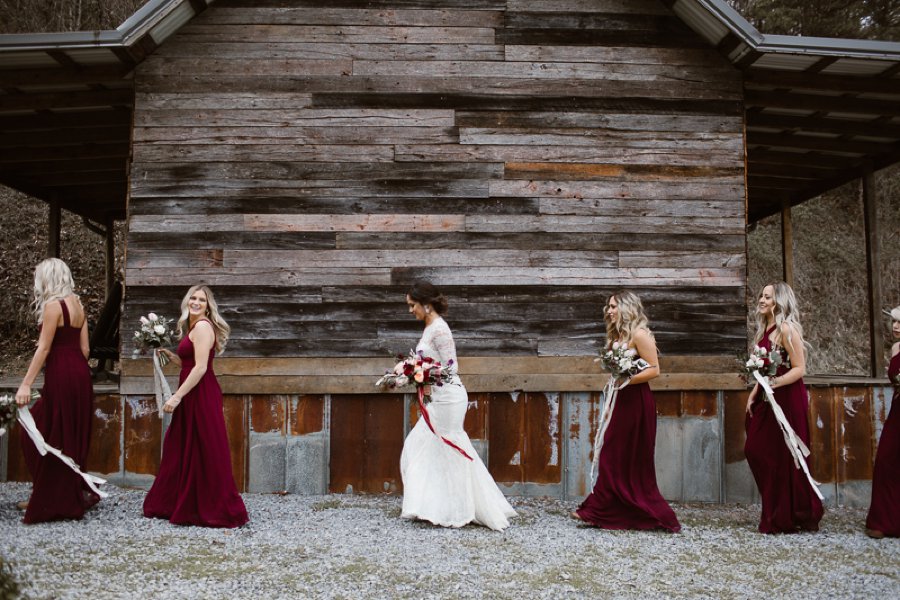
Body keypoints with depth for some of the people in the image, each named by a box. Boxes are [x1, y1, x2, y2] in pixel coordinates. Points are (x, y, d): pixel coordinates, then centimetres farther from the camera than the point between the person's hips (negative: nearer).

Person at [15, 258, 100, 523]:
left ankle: (61, 502, 7)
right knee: (70, 437, 14)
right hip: (79, 372, 8)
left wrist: (26, 384, -16)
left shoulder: (53, 305, -11)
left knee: (53, 438, 1)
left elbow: (43, 348, -15)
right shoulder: (77, 304, 12)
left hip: (61, 374, -8)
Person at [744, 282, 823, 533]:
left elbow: (799, 368, -16)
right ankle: (775, 514, 19)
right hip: (767, 399, 8)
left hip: (788, 399, -8)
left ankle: (789, 519, 14)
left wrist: (775, 383, -26)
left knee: (785, 459, -1)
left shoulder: (786, 329, -12)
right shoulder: (765, 330, 13)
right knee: (755, 449, 7)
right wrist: (753, 394, 12)